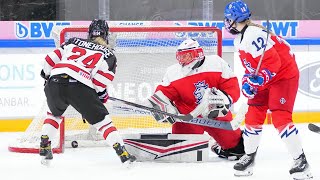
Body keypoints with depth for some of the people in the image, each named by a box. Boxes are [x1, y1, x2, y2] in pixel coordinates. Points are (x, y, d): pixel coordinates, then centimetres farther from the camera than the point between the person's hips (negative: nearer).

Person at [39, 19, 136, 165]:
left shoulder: (73, 42, 28)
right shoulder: (108, 55, 19)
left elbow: (51, 59, 22)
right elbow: (100, 83, 6)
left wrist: (47, 76, 39)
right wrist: (102, 95, 24)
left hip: (55, 83, 3)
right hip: (80, 88, -3)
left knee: (54, 114, 33)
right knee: (102, 119, 6)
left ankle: (44, 147, 26)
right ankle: (122, 153, -5)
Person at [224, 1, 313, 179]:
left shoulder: (253, 34, -25)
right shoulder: (240, 39, 9)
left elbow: (273, 62, -29)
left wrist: (257, 81, -32)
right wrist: (248, 81, 4)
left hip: (285, 75, -10)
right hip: (265, 78, 10)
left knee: (280, 118, -18)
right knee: (253, 116, 8)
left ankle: (301, 162, -13)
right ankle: (248, 158, 21)